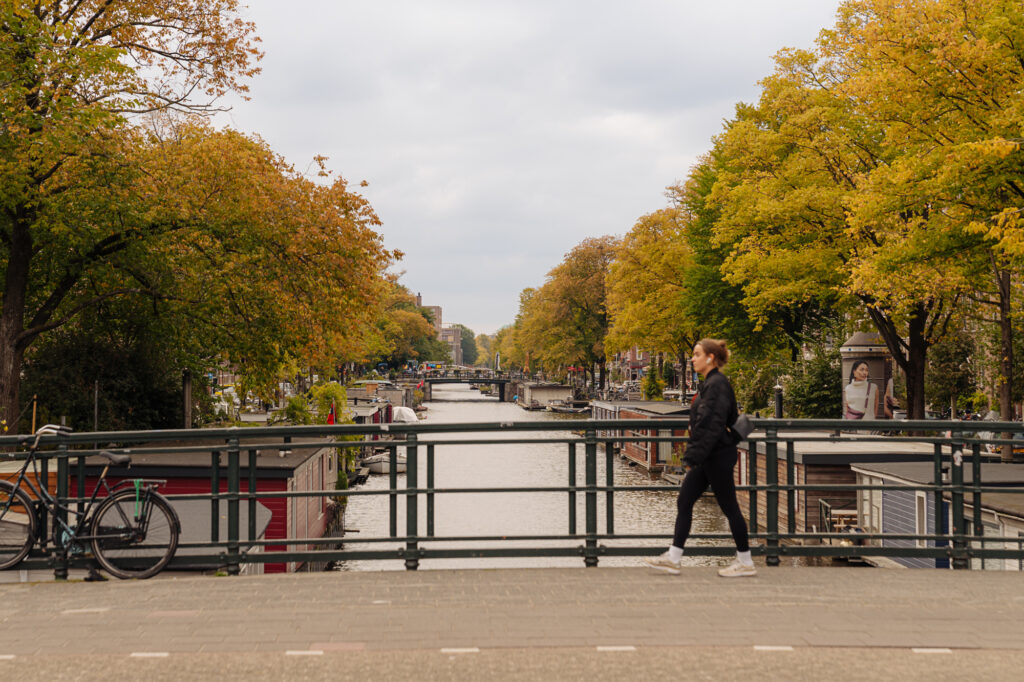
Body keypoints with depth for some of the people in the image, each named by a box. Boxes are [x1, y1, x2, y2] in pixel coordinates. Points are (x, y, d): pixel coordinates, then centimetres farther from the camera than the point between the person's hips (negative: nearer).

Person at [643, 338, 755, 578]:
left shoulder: (717, 384, -17)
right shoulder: (709, 383, 13)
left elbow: (712, 426, -23)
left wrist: (693, 457, -23)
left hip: (718, 456, -10)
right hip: (708, 458, 10)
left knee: (729, 507, 0)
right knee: (684, 502, 8)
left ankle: (746, 562, 11)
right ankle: (673, 558, 12)